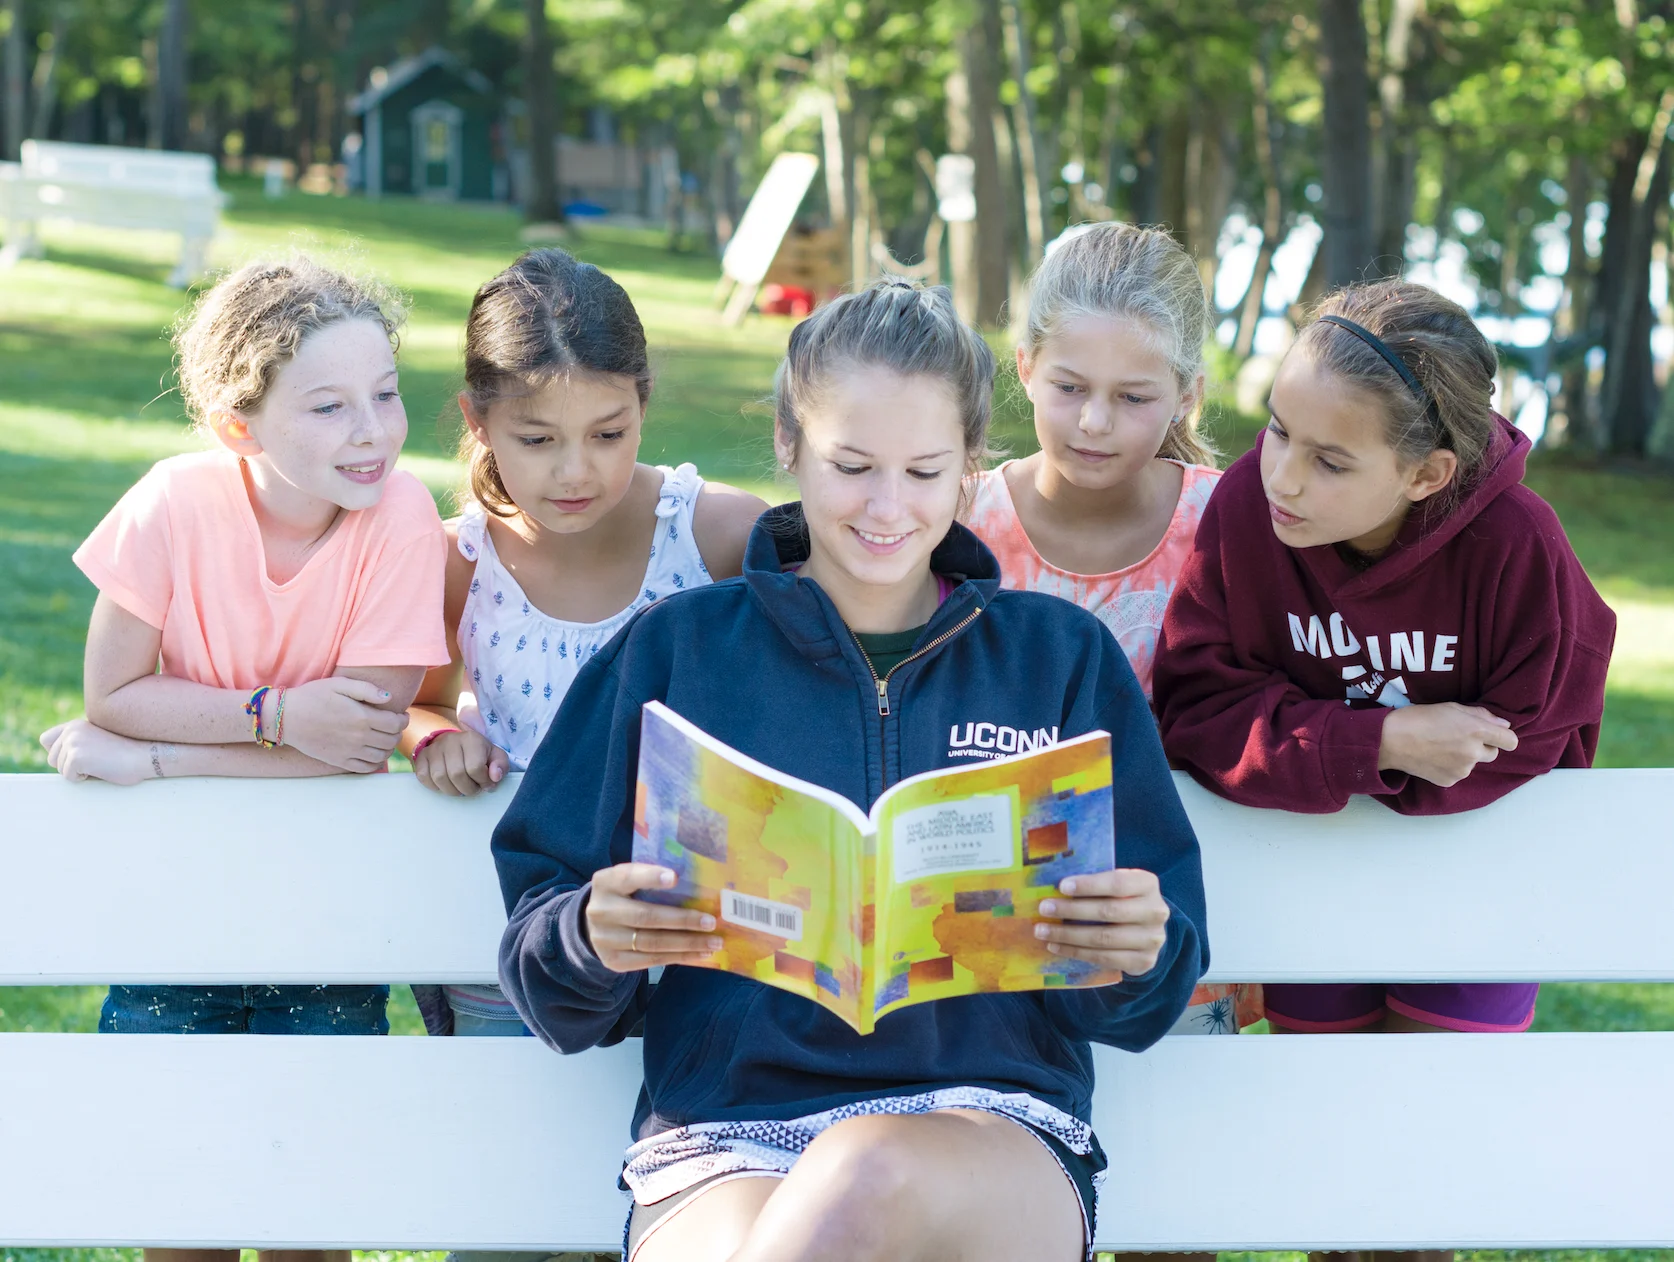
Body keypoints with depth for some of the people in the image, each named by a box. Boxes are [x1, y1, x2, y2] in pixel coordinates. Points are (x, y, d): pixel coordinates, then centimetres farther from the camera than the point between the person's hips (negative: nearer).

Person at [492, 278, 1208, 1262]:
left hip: (996, 1128, 1)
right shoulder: (676, 650, 13)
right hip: (723, 1137, 0)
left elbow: (1138, 1005, 13)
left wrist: (1133, 953, -11)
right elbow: (555, 992, 11)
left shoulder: (1061, 659, 15)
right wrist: (594, 941, -13)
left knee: (873, 1175, -38)